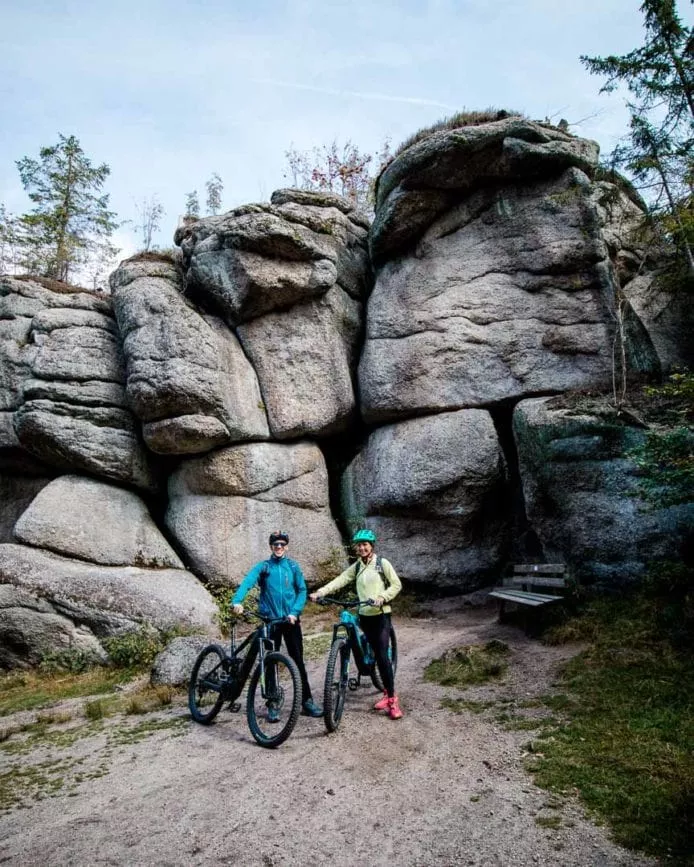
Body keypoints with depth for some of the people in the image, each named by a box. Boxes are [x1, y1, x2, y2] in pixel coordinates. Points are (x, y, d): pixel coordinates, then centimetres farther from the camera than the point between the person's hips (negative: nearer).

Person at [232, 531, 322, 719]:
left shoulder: (293, 566, 6)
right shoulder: (263, 566, 0)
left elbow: (302, 591, 4)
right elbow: (247, 582, -17)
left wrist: (295, 612, -11)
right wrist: (237, 601, -35)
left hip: (291, 620, 1)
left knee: (298, 661, 4)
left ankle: (307, 701, 14)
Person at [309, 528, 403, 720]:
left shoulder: (382, 563, -4)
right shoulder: (356, 567, 8)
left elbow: (396, 584, -5)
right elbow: (340, 580, -4)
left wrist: (382, 597, -22)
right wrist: (320, 592, -19)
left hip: (381, 614, -4)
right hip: (365, 615, 5)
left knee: (383, 655, -11)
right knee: (377, 655, 10)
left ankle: (392, 699, -5)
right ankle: (387, 693, 21)